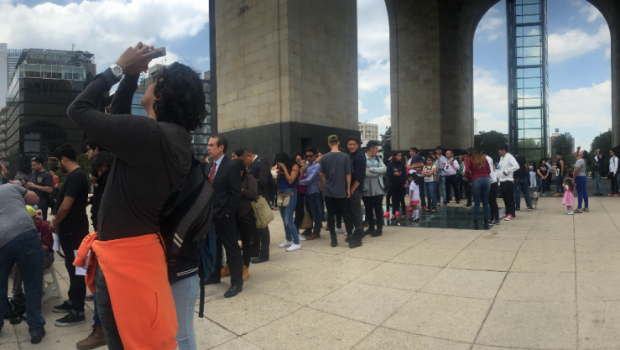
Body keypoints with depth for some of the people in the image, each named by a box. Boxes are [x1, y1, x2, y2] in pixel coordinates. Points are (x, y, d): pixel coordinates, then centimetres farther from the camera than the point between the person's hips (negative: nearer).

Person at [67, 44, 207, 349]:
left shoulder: (146, 132, -21)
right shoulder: (175, 137, 5)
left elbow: (78, 110, -9)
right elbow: (116, 116, 19)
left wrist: (120, 68, -3)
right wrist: (132, 73, 12)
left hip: (124, 254, -8)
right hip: (141, 248, 9)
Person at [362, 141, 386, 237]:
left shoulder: (378, 159, 10)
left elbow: (384, 169, -5)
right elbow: (364, 173, -19)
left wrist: (371, 169, -16)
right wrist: (378, 171, -8)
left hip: (378, 189, 3)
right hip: (367, 189, -3)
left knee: (378, 208, 4)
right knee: (368, 209, 10)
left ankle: (379, 228, 13)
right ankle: (371, 227, 24)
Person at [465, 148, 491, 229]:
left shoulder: (469, 159, 6)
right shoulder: (483, 158, 17)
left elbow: (467, 171, -7)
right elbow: (489, 170, 13)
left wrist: (469, 180, 7)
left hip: (476, 180, -3)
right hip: (487, 179, 3)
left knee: (477, 203, 2)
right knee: (485, 203, 7)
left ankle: (475, 224, 3)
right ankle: (486, 224, 8)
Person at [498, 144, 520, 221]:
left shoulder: (509, 157, -10)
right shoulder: (501, 158, 15)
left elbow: (516, 166, -22)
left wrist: (507, 171, -17)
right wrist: (499, 181, 16)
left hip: (508, 181, -8)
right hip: (502, 181, 8)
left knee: (510, 198, -3)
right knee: (505, 198, 13)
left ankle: (512, 214, 3)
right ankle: (507, 212, 22)